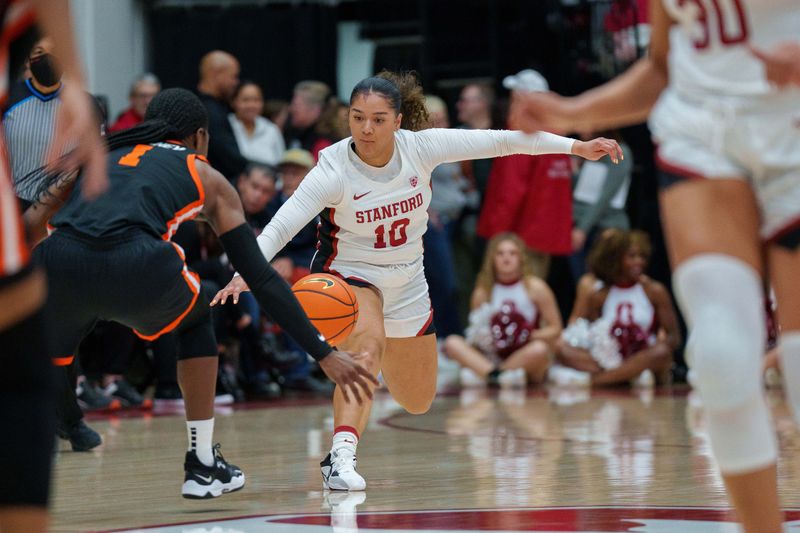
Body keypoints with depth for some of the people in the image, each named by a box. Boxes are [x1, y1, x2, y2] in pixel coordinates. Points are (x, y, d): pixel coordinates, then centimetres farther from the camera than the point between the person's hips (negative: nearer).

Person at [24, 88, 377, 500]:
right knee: (194, 321, 31)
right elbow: (260, 276, 22)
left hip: (58, 265, 2)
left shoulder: (99, 154, 35)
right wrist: (324, 354, 25)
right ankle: (202, 465, 30)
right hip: (134, 266, -2)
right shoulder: (206, 178, 27)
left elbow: (27, 231, 26)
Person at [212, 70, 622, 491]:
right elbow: (281, 225, -33)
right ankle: (341, 456, -42)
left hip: (406, 282, 5)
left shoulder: (419, 147, -17)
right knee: (368, 345, -37)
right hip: (349, 273, -4)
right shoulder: (334, 169, -25)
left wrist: (574, 146, -11)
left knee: (418, 402, 13)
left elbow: (498, 141, -12)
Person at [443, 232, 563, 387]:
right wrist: (480, 337, -12)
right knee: (452, 343, -19)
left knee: (539, 349, -36)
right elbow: (475, 330, 11)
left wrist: (530, 336, -17)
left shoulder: (535, 287, 0)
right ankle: (495, 374, -39)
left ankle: (480, 374, -26)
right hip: (492, 359, 2)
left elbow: (555, 329, 0)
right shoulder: (483, 292, 5)